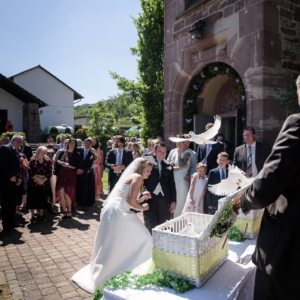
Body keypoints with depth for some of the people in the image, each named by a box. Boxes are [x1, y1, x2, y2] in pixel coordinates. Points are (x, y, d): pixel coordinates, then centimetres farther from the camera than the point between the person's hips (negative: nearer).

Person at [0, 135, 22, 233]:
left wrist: (19, 178, 5)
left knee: (12, 204, 11)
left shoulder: (16, 152, 18)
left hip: (13, 181, 8)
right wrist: (10, 176, -15)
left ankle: (10, 224, 19)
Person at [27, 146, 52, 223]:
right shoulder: (32, 160, -1)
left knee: (42, 199, 6)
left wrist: (43, 180, -15)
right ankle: (32, 216, 12)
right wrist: (38, 179, -16)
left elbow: (49, 173, -3)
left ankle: (41, 215, 19)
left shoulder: (48, 161, 0)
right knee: (32, 199, 1)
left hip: (43, 184, 1)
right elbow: (30, 171, -7)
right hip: (33, 183, -1)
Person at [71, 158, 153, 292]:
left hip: (112, 210, 10)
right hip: (117, 211, -10)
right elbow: (131, 201, -13)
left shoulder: (132, 177, 24)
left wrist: (142, 197, 13)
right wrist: (142, 207, 4)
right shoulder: (138, 177, -5)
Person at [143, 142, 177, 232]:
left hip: (165, 200, 3)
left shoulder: (168, 166, 15)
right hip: (150, 198, -3)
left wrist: (173, 201, 11)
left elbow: (172, 184, 15)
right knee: (150, 226, 1)